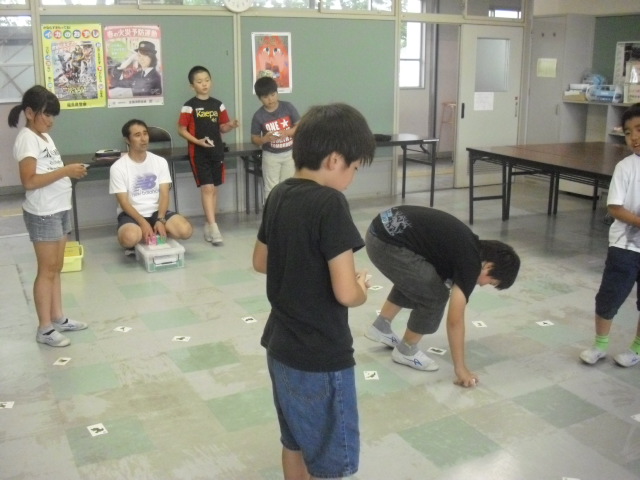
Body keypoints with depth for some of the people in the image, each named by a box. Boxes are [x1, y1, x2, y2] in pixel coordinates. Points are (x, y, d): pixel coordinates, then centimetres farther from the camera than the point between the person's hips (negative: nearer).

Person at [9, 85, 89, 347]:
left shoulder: (44, 136, 14)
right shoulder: (26, 139, -15)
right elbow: (29, 180, -24)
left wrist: (71, 171, 3)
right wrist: (66, 171, -25)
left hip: (60, 210, 9)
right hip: (42, 214, -9)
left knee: (56, 268, 14)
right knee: (47, 270, -2)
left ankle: (58, 318, 24)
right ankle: (44, 328, 7)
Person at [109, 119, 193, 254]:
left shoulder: (160, 161, 3)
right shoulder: (118, 167, -7)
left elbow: (164, 194, -3)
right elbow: (124, 202, -11)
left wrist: (160, 220, -19)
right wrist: (143, 223, -25)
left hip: (157, 211, 3)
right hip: (131, 214, -3)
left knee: (185, 230, -25)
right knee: (129, 238, -38)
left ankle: (151, 237, 1)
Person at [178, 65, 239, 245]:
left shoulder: (218, 105, 7)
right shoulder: (189, 106, -7)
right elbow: (181, 129, -6)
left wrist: (230, 125, -10)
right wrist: (197, 141, -19)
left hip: (217, 151, 5)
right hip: (199, 153, -5)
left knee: (214, 189, 9)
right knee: (207, 188, -11)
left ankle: (208, 224, 20)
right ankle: (213, 226, -11)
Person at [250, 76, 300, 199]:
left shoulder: (288, 107, -7)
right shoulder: (258, 115, -9)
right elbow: (254, 138, -2)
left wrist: (287, 132, -23)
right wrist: (265, 139, -24)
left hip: (289, 153, 1)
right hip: (271, 155, -1)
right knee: (271, 188, 2)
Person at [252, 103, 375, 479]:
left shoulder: (279, 195, 2)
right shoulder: (330, 203, -23)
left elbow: (261, 262, 14)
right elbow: (345, 293, -25)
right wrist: (363, 288, -4)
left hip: (281, 346, 8)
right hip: (321, 356, -8)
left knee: (296, 442, 24)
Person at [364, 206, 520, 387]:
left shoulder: (469, 244, 19)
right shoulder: (470, 262, -7)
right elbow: (455, 320, -6)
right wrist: (460, 369, 1)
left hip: (381, 227, 10)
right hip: (386, 242, -10)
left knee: (413, 280, 30)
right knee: (434, 296, -1)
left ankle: (380, 327, 39)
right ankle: (406, 351, 18)